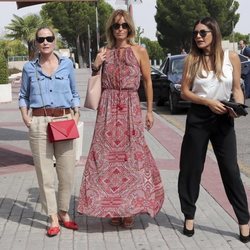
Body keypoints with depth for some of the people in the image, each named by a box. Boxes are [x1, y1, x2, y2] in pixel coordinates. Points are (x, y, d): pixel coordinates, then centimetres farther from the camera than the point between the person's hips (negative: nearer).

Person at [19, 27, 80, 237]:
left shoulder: (67, 64, 9)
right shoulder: (29, 68, 8)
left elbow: (74, 94, 16)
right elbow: (23, 96, 15)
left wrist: (76, 115, 5)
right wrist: (25, 118, 2)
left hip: (64, 121, 1)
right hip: (39, 123, -1)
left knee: (67, 171, 3)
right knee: (45, 173, 1)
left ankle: (64, 213, 21)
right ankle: (53, 218, 10)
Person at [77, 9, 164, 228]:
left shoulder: (140, 51, 3)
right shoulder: (105, 52, 9)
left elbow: (148, 81, 5)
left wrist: (150, 110, 3)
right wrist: (95, 66, -5)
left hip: (130, 107, -2)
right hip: (108, 107, 2)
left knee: (131, 155, -1)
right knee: (107, 154, 1)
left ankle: (129, 208, 9)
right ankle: (113, 208, 11)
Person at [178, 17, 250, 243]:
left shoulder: (231, 57, 0)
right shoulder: (192, 59, -1)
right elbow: (185, 92, -2)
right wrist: (208, 102, -15)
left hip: (223, 119, 0)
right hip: (198, 118, 0)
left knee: (230, 169, 2)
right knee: (191, 168, 6)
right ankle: (189, 217, 21)